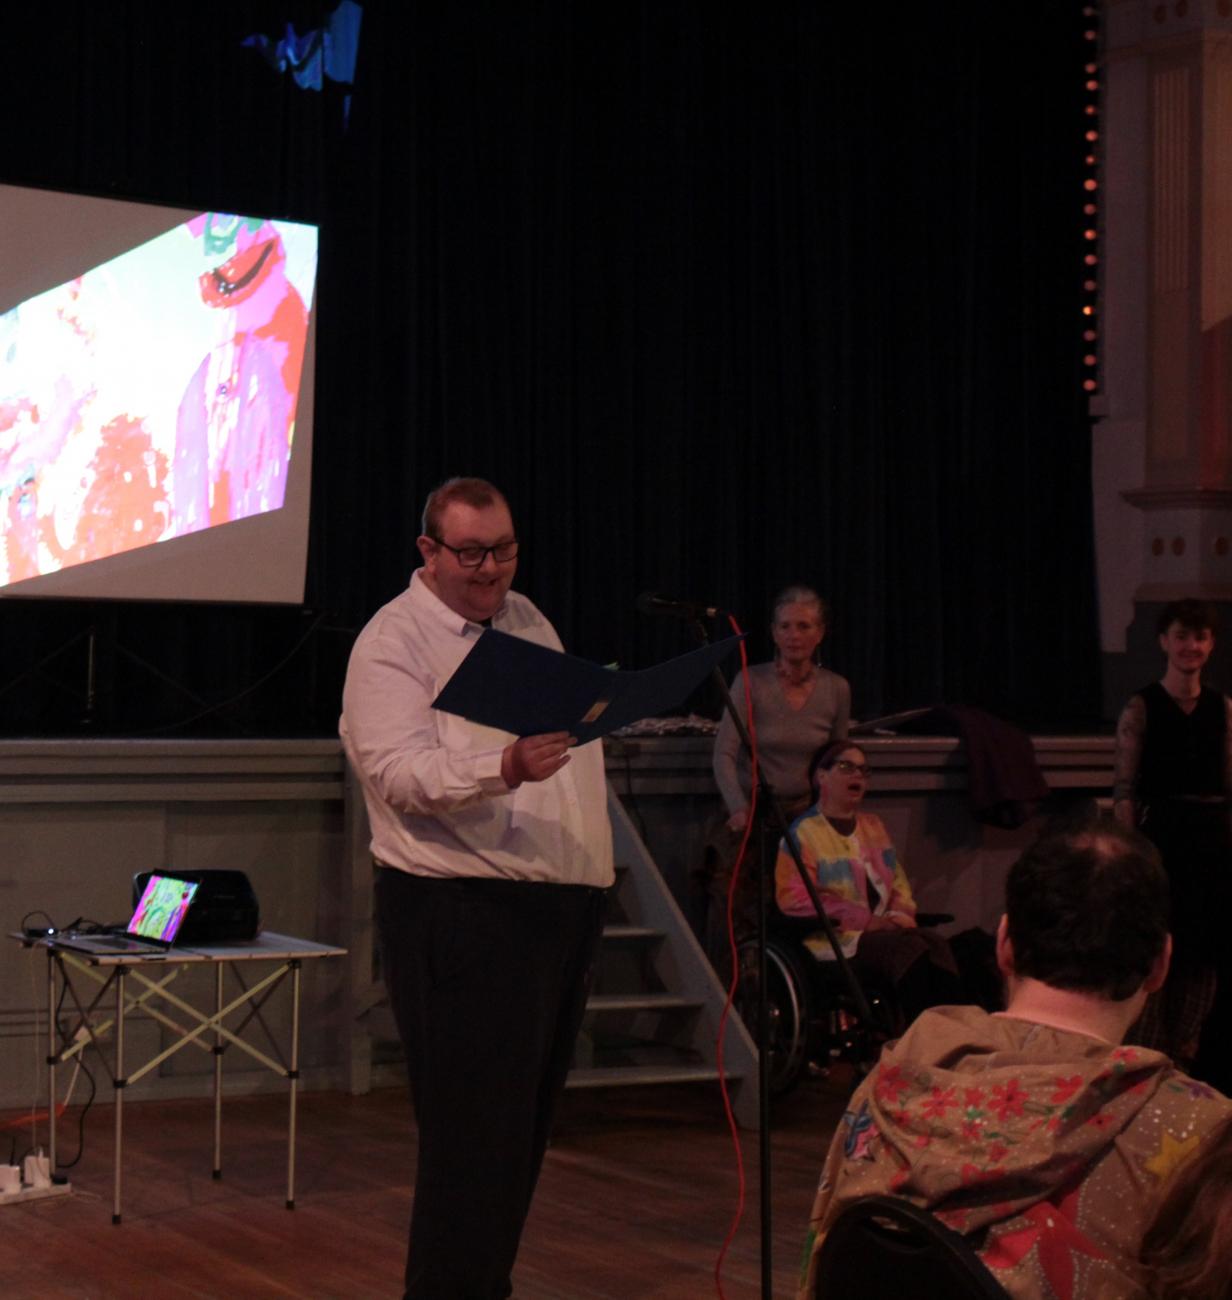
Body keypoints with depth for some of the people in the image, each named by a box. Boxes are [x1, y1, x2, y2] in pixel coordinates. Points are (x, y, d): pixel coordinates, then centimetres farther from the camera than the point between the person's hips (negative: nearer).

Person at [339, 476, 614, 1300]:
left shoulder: (527, 619, 16)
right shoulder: (393, 642, -9)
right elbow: (403, 774, -22)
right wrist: (505, 768, -35)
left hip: (565, 902, 8)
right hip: (463, 913, -8)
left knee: (528, 1118, 13)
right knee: (476, 1129, -9)